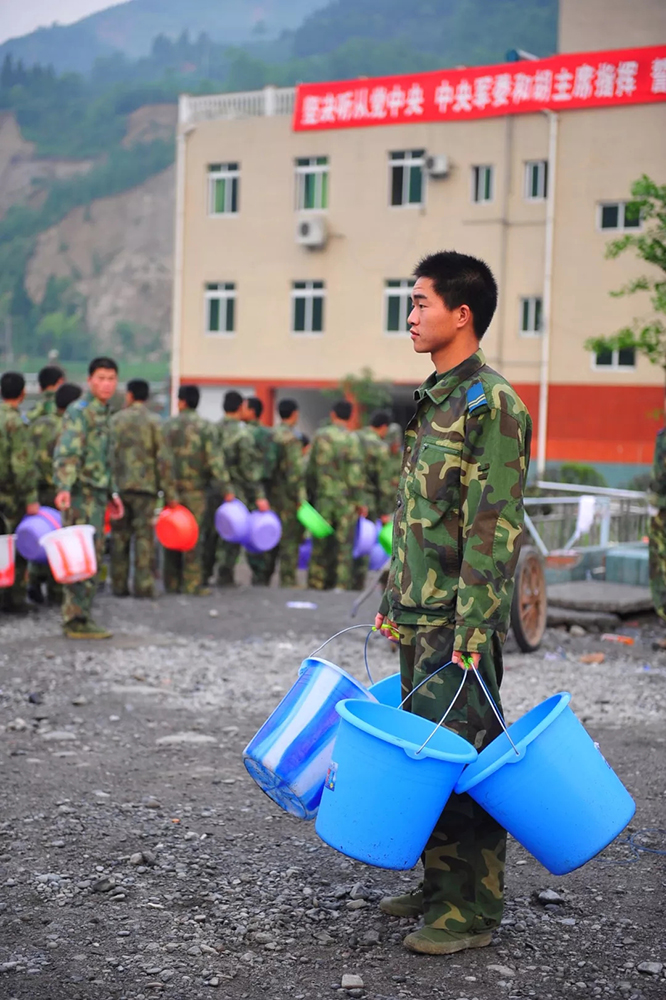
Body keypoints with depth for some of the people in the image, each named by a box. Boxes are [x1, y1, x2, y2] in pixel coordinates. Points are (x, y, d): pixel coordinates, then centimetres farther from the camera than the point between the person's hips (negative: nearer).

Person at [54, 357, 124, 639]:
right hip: (81, 493, -9)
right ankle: (76, 621, -5)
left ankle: (82, 616, 20)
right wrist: (63, 487, -33)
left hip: (97, 494, 9)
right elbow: (66, 452, -21)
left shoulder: (104, 412, 19)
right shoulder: (79, 411, -10)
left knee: (94, 557, 12)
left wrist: (112, 492, 26)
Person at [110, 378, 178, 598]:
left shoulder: (115, 420, 4)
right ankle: (143, 585, -4)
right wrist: (170, 493, -3)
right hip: (145, 486, -2)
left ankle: (119, 585, 11)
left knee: (119, 537, 9)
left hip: (118, 486, 2)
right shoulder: (154, 422, -2)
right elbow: (164, 459, -7)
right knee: (144, 536, 0)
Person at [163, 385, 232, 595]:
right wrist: (226, 489, -9)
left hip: (171, 488, 3)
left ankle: (172, 583, 14)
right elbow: (215, 459, -12)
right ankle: (192, 584, -3)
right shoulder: (205, 427, -6)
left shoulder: (167, 426, 5)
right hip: (195, 490, -3)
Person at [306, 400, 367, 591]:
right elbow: (355, 473, -12)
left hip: (322, 498, 3)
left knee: (320, 544, 10)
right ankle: (341, 585, 1)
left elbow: (310, 470, 6)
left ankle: (316, 585, 12)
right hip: (346, 500, -3)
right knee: (344, 545, 3)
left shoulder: (319, 436, 2)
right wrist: (360, 501, -4)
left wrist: (310, 495, 16)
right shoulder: (351, 439, -9)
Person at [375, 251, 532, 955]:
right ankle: (440, 884, 25)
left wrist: (473, 627, -21)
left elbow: (496, 528, -18)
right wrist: (394, 596, 19)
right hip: (418, 616, 9)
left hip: (460, 620, -9)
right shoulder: (431, 401, 15)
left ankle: (474, 909, 7)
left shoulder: (491, 404, -13)